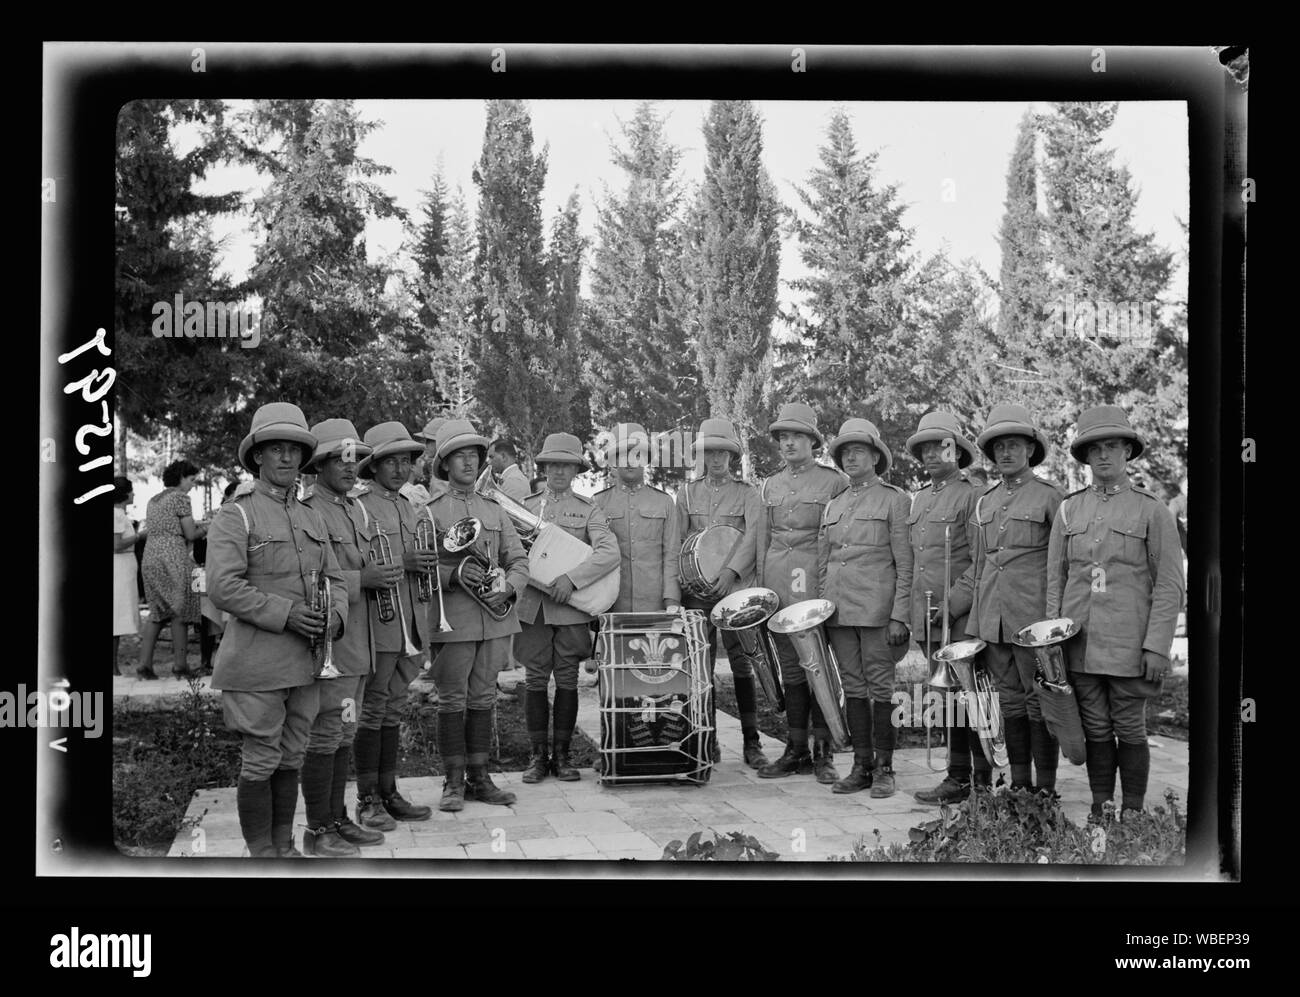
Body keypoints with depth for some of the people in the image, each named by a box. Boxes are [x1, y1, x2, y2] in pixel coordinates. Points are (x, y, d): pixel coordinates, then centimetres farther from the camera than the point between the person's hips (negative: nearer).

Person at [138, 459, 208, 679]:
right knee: (180, 610, 0)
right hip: (173, 557, -8)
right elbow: (190, 534, -8)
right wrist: (203, 530, 12)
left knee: (157, 611, 11)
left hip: (150, 557, 8)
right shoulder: (180, 497, -5)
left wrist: (194, 527, 23)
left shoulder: (154, 500, 19)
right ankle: (179, 664, 1)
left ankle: (145, 663, 3)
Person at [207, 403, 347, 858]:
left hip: (305, 661, 6)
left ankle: (285, 844, 26)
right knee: (260, 761, 1)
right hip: (257, 664, -6)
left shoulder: (312, 518, 14)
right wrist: (285, 613, -20)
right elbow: (222, 586, -16)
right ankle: (260, 852, 14)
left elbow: (334, 578, 15)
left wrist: (334, 615, -6)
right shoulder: (236, 515, -6)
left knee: (291, 758, 14)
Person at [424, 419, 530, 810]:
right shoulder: (431, 512, 2)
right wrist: (452, 575, -22)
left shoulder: (495, 511, 15)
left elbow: (519, 560, 11)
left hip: (496, 617, 4)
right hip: (453, 622, -4)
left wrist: (507, 588, -9)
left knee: (483, 698, 10)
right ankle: (453, 783, 9)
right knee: (453, 701, 1)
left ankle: (479, 778, 18)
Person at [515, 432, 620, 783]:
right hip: (532, 606, 1)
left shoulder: (588, 510, 5)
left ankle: (562, 755, 12)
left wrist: (571, 579, -19)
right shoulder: (524, 506, 12)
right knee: (535, 681, 2)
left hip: (572, 607, -1)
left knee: (567, 681, 3)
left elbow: (610, 554, -8)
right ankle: (537, 755, 11)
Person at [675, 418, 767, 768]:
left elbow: (753, 535, -6)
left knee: (742, 664, -5)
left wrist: (731, 570, -20)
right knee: (701, 666, 1)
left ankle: (751, 742, 1)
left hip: (736, 588, -2)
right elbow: (677, 540, 13)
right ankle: (708, 742, 9)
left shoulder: (747, 492, 7)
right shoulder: (687, 493, 14)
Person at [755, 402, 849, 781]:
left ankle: (824, 753, 7)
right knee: (790, 668, 8)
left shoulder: (835, 482, 1)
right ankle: (796, 750, 15)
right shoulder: (769, 487, 14)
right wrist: (760, 589, 11)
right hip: (778, 586, 4)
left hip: (816, 581, -4)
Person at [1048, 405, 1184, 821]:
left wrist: (1157, 647, -11)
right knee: (1095, 729, 8)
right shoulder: (1068, 509, 9)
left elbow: (1169, 586, -4)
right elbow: (1054, 580, 10)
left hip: (1129, 644, -3)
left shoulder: (1153, 511, -1)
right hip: (1080, 643, 3)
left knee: (1129, 730, 4)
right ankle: (1099, 810, 19)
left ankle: (1133, 814, 16)